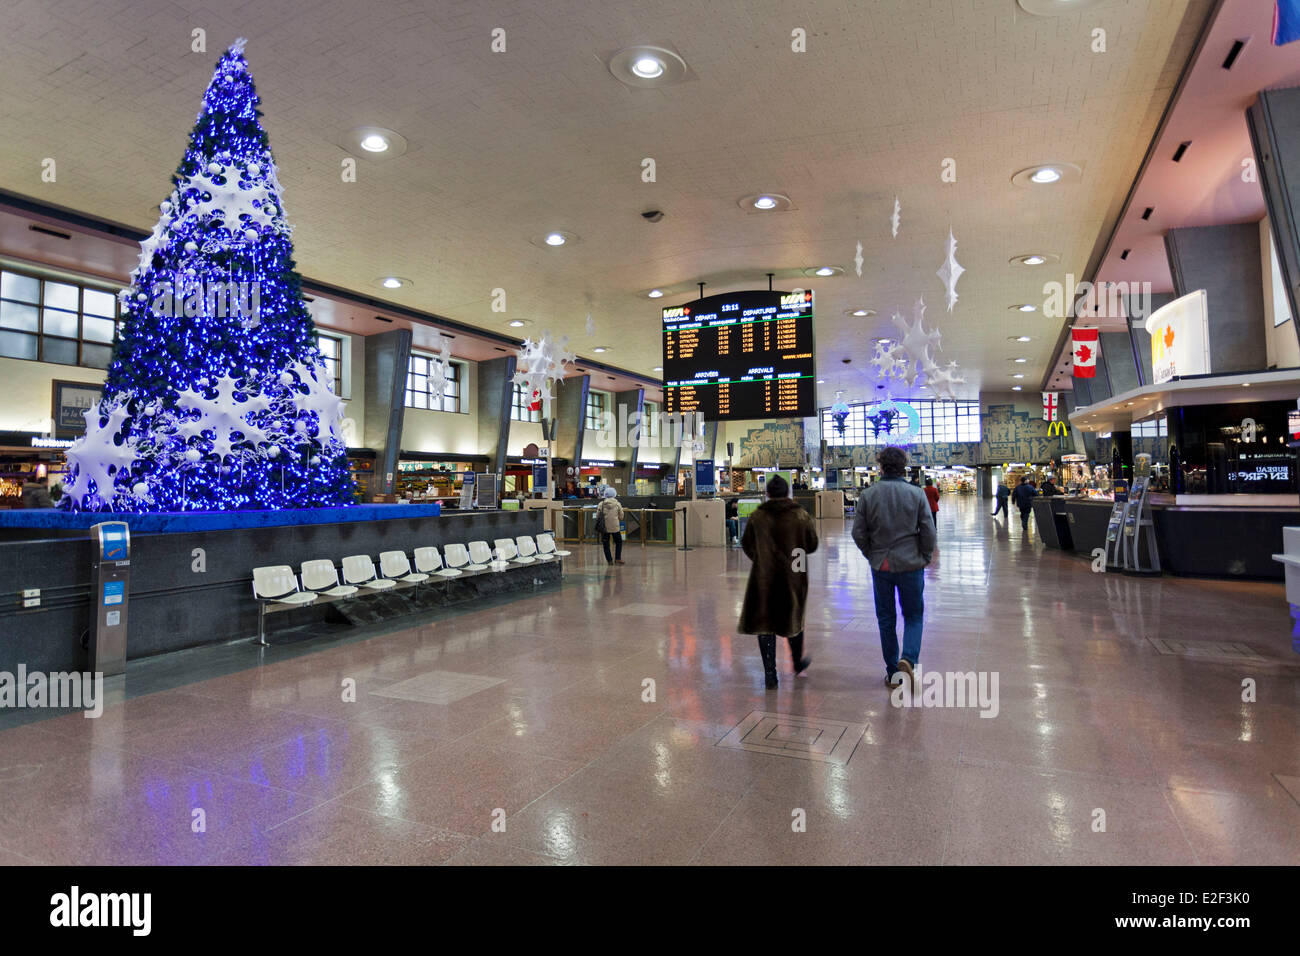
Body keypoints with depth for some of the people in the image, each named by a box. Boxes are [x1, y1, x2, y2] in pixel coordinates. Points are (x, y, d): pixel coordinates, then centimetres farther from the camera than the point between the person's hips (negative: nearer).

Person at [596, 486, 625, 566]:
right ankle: (617, 558, 12)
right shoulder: (617, 504, -5)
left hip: (604, 527, 0)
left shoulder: (601, 504, -6)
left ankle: (609, 560, 11)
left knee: (606, 544, 12)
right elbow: (621, 517, 1)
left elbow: (597, 516, -1)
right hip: (615, 527, 0)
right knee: (619, 542, 18)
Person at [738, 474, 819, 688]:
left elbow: (747, 545, 4)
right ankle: (798, 663, 39)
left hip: (764, 577, -1)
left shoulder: (757, 517, -6)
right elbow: (812, 545, 3)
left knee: (764, 621, 5)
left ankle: (770, 673, 4)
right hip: (793, 577, 1)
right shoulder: (801, 516, -6)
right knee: (794, 618, 20)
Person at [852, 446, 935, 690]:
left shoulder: (868, 495, -6)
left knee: (886, 619, 12)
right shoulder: (917, 494, -8)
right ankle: (908, 658, -10)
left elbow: (858, 533, -5)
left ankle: (892, 672, 18)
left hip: (881, 567, 1)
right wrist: (924, 558, 8)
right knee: (914, 616, 14)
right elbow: (929, 533, -7)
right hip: (911, 565, -1)